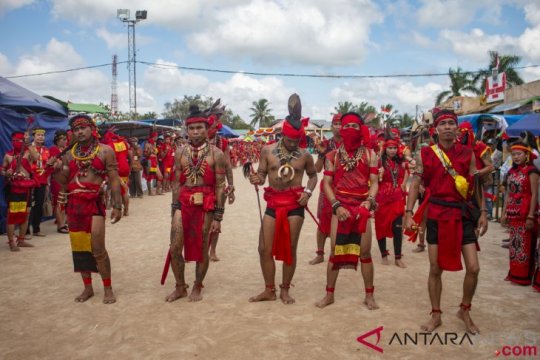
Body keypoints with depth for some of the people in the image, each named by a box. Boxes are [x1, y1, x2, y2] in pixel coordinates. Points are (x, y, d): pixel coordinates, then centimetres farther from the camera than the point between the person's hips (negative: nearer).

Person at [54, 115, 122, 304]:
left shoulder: (105, 151, 0)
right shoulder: (69, 154, 11)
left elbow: (114, 180, -3)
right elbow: (64, 183, 12)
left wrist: (117, 205, -10)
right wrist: (56, 170, -8)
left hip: (94, 203, -5)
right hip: (73, 204, 5)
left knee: (98, 249, -8)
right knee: (79, 247, 10)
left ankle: (108, 288, 7)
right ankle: (87, 287, 23)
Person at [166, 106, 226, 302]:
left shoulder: (216, 154, -5)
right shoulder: (180, 152, 5)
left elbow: (220, 186, -6)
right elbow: (177, 183, 8)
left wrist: (218, 217, -8)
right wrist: (175, 210, 4)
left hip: (206, 204, -3)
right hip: (184, 203, 3)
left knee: (202, 249, 8)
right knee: (175, 249, 3)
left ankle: (197, 288, 27)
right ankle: (180, 287, 24)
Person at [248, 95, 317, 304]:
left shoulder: (305, 155, 0)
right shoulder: (268, 151, 0)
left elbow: (313, 175, 13)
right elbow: (262, 174, 5)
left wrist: (308, 192, -5)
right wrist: (257, 179, -19)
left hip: (295, 204, -1)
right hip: (273, 203, 2)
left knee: (290, 248, 5)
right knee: (264, 248, 1)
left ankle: (285, 290, 21)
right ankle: (269, 290, 17)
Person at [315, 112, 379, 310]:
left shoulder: (370, 154, 4)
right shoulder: (333, 156, 5)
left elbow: (374, 182, 1)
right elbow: (327, 184, 2)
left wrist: (368, 202, -17)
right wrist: (337, 206, -11)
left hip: (362, 207, 0)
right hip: (340, 207, 0)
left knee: (365, 252, 3)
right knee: (335, 251, 4)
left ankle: (369, 295, 17)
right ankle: (329, 294, 16)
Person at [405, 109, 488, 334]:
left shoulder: (467, 153, 2)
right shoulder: (426, 154, -1)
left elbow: (476, 185, 7)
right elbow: (416, 184, -2)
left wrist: (483, 212, 2)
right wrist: (408, 213, -9)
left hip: (463, 215, 1)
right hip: (437, 216, -1)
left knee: (473, 268, -2)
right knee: (435, 269, 6)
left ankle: (465, 311, 23)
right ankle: (436, 315, 23)